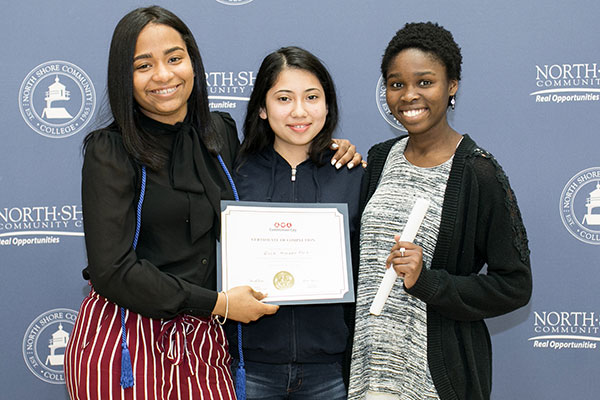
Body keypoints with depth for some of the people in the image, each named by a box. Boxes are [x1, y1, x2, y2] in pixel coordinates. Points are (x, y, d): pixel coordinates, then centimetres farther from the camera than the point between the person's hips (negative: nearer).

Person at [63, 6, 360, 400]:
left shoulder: (220, 132, 7)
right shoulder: (111, 152, -9)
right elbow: (112, 270, -15)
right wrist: (219, 304, -13)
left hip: (203, 339, 4)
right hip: (123, 342, -4)